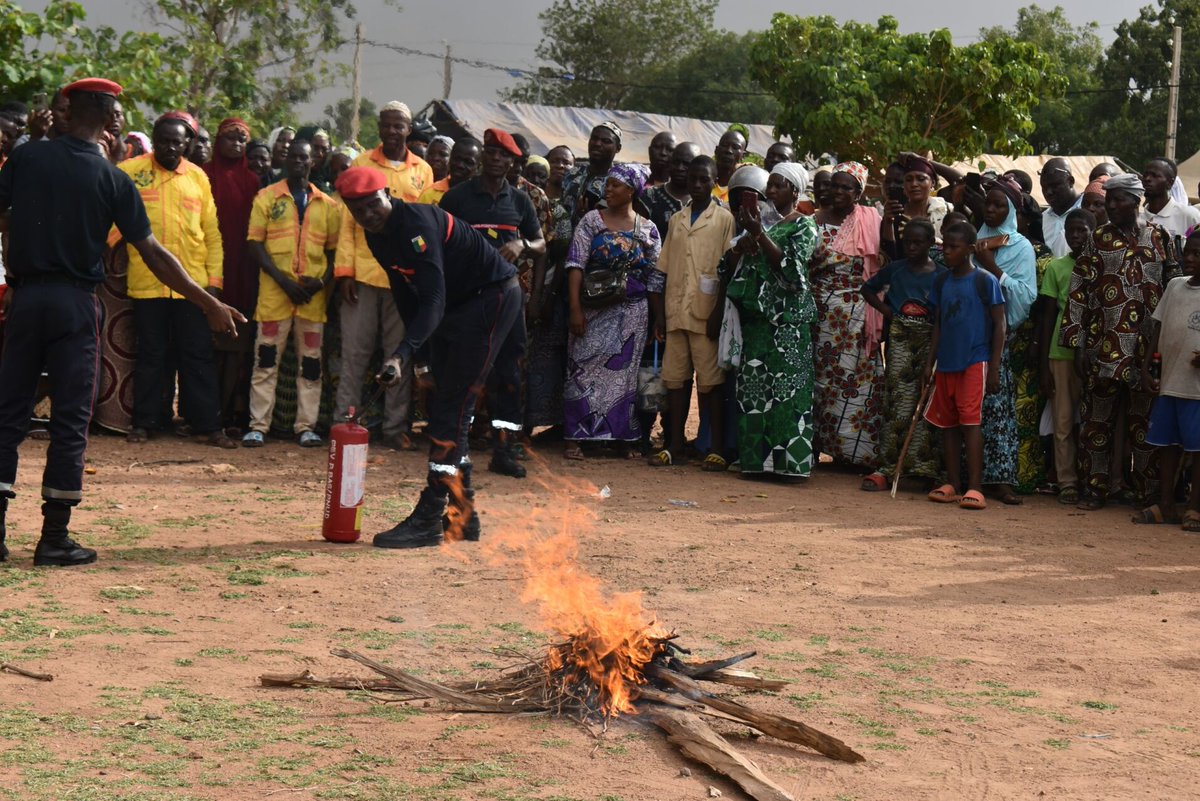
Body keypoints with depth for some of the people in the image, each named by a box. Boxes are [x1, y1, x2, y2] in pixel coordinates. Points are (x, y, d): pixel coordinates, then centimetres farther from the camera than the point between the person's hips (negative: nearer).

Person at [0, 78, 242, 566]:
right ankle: (55, 538, 3)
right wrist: (209, 304, -1)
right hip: (74, 303, -2)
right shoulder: (112, 179, -4)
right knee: (71, 420, 3)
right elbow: (153, 254, -6)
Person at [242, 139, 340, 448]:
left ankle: (306, 426, 9)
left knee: (311, 363, 4)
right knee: (266, 361, -2)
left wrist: (322, 281, -6)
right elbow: (255, 245, 0)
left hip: (313, 296, 2)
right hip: (273, 293, -2)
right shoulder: (267, 197, 6)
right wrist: (283, 280, -11)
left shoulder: (328, 205, 13)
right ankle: (258, 425, 2)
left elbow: (333, 250, 14)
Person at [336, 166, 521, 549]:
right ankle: (462, 516, 19)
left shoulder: (415, 223, -26)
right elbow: (405, 296, 13)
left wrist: (404, 352, -47)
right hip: (458, 303, 10)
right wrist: (421, 355, 10)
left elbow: (434, 299, -36)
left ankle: (428, 520, -15)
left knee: (451, 408, -15)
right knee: (443, 411, 11)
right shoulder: (377, 236, 2)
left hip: (493, 295, -10)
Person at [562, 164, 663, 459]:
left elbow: (655, 277, 7)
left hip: (632, 312, 1)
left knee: (624, 372, 5)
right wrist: (575, 309, -14)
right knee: (584, 369, -4)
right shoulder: (592, 220, 2)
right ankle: (576, 437, 0)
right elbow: (576, 264, -5)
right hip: (594, 309, -1)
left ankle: (623, 437, 14)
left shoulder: (647, 230, 6)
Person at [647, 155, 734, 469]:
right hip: (676, 311, 5)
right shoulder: (677, 220, 16)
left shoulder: (723, 219, 3)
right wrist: (660, 313, 9)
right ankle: (675, 446, 10)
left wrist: (718, 313, -11)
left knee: (710, 379, -4)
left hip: (705, 313, -5)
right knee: (675, 377, 5)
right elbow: (664, 269, 16)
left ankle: (717, 448, 0)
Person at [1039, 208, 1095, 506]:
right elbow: (1048, 316, 7)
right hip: (1062, 352, 1)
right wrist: (1044, 366, 3)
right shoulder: (1056, 267, 6)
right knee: (1063, 421, 2)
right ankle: (1067, 482, 7)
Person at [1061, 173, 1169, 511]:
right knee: (1097, 418, 4)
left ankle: (1148, 493, 10)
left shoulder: (1157, 236, 7)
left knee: (1145, 419, 3)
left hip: (1148, 347, 0)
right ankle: (1094, 489, 11)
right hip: (1104, 345, 0)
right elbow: (1078, 292, 4)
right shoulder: (1098, 239, 7)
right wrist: (1077, 344, -2)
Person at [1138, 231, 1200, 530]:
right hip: (1169, 382, 6)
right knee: (1167, 443, 11)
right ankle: (1166, 505, 19)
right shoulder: (1174, 286, 10)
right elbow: (1159, 328, 14)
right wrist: (1145, 367, 9)